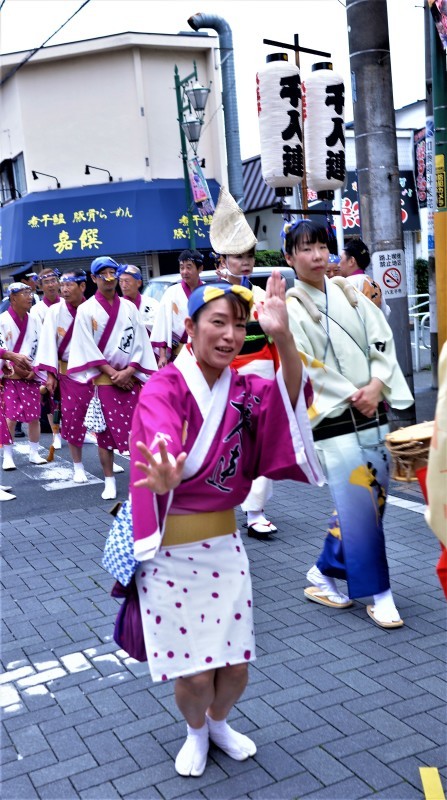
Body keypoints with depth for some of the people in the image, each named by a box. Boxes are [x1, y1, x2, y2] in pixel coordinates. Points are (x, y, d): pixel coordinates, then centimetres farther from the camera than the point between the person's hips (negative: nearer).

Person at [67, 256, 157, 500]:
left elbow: (140, 342, 4)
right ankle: (109, 482, 9)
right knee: (105, 431, 1)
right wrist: (112, 373, -12)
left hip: (130, 378, 2)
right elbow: (88, 348, -5)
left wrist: (128, 371, -9)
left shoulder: (129, 307, 7)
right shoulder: (86, 310, 0)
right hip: (103, 379, -2)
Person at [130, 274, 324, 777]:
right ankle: (195, 732, 36)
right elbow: (160, 457, -35)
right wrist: (165, 478, -59)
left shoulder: (243, 389, 1)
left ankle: (219, 722, 42)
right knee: (195, 673, 2)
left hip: (224, 544, 4)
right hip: (170, 552, -4)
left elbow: (292, 399, -20)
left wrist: (282, 337, -36)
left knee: (235, 668, 9)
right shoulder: (163, 388, -15)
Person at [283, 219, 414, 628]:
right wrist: (352, 396, -12)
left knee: (370, 500, 9)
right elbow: (301, 368, -10)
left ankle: (326, 572, 26)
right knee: (360, 506, -5)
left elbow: (382, 340, 6)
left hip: (374, 412, 6)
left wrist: (376, 386, -10)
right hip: (335, 419, -6)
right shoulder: (291, 308, -5)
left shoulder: (349, 293, 10)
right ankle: (378, 593, 9)